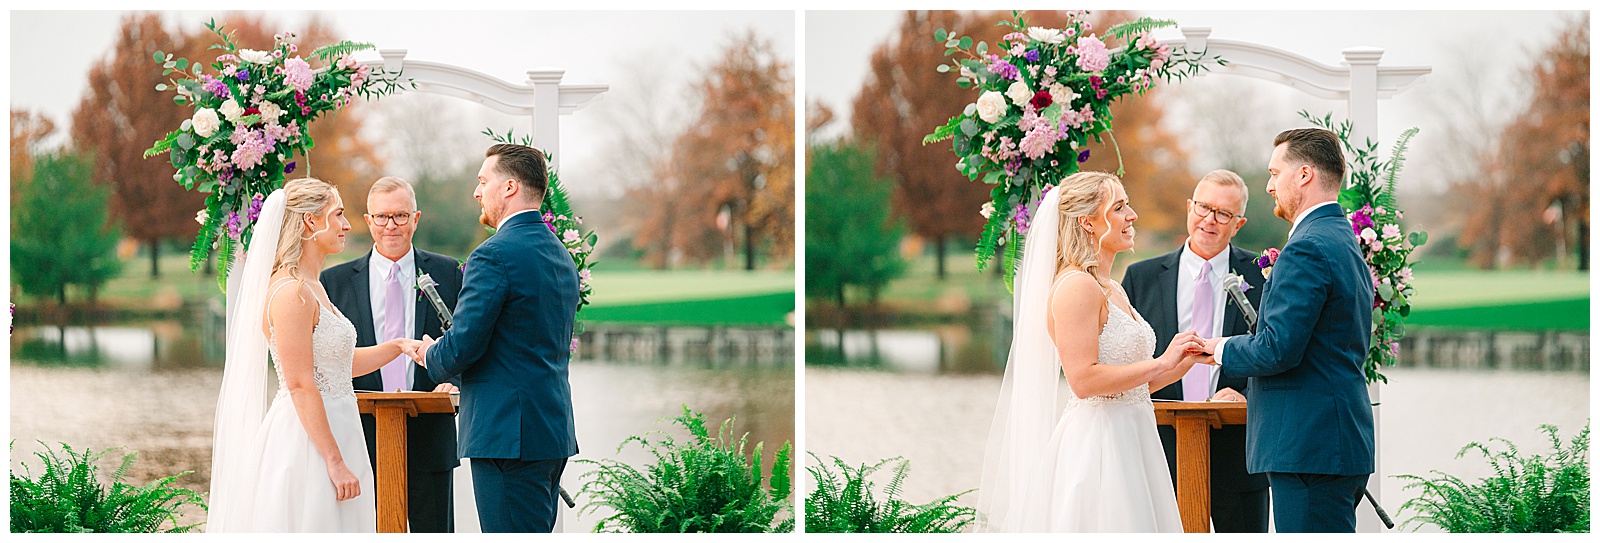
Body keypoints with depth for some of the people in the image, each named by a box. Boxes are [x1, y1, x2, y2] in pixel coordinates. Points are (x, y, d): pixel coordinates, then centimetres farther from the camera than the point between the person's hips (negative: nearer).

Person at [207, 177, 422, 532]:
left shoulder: (312, 288, 15)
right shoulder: (291, 292, -16)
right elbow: (300, 386, -20)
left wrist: (397, 346, 13)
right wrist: (336, 462, -21)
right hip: (307, 447, -10)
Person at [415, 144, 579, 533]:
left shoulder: (494, 256, -14)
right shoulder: (560, 256, 16)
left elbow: (462, 346, -18)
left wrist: (431, 356, 5)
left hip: (509, 434, -9)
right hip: (555, 429, 10)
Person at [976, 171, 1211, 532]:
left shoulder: (1114, 291, 17)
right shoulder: (1076, 287, -12)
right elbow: (1084, 380, -21)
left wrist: (1187, 358, 7)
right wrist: (1162, 363, -15)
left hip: (1127, 445, 9)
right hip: (1095, 445, -9)